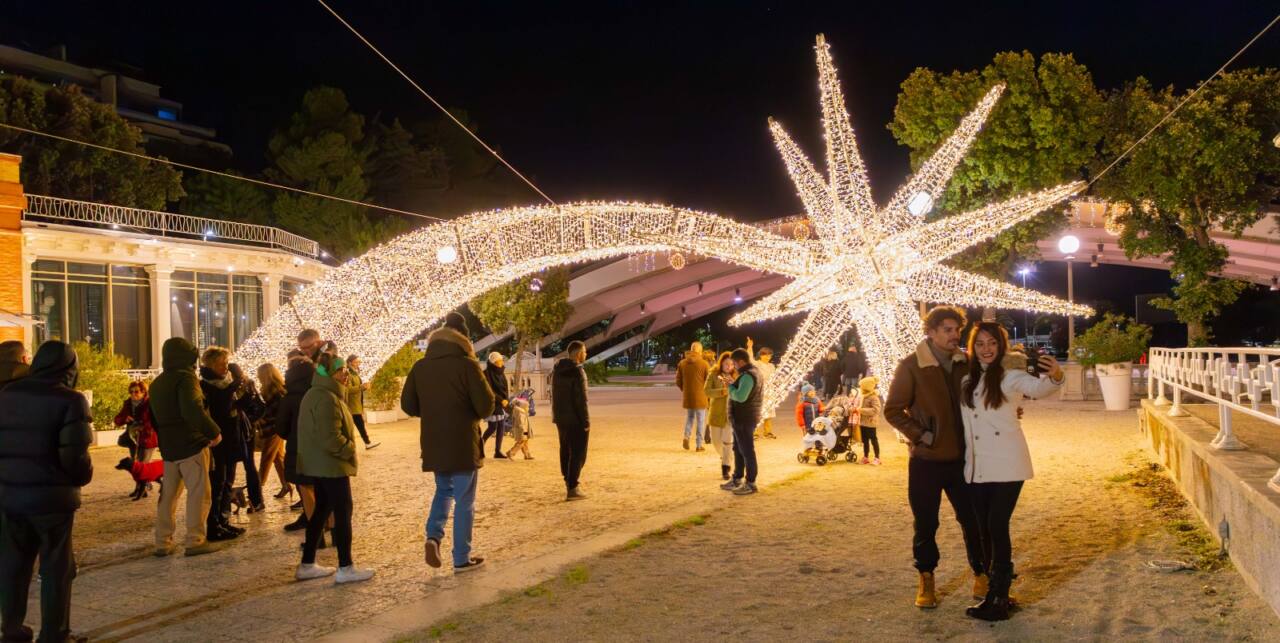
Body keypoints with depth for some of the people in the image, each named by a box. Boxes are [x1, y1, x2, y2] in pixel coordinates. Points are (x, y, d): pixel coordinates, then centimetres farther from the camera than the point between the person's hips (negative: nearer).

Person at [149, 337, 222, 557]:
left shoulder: (157, 383, 16)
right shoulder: (185, 377, -11)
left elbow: (155, 417, 21)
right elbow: (193, 410, -25)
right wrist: (214, 431, -19)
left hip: (168, 446, 8)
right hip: (191, 444, -8)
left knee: (168, 494, 13)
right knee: (199, 492, -3)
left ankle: (163, 542, 15)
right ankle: (195, 540, -5)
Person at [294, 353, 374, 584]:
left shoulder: (314, 394, 13)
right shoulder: (327, 399, -21)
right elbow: (331, 438, -26)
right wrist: (350, 450, -12)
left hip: (318, 464, 11)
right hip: (332, 465, -11)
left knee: (321, 511, 16)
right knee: (343, 511, -3)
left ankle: (307, 565, 21)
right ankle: (345, 568, 2)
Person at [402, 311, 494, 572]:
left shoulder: (420, 367, 2)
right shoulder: (467, 365, -13)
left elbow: (407, 405, 6)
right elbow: (486, 406, -14)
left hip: (433, 444, 5)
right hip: (463, 444, -5)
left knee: (444, 490, 24)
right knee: (464, 501, 6)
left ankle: (433, 536, 1)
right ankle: (462, 559, 11)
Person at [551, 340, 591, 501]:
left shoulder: (557, 370, 9)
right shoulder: (577, 371, -18)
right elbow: (581, 399, -20)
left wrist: (557, 414, 18)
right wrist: (586, 421, -16)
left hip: (560, 417, 8)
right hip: (575, 419, -8)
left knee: (565, 450, 18)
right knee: (578, 453, -3)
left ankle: (568, 482, 28)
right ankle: (572, 488, -6)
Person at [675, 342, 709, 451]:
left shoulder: (682, 363, 0)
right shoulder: (704, 363, -10)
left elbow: (678, 381, 3)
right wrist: (707, 392, 11)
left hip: (687, 397, 3)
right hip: (700, 397, -3)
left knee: (689, 417, 21)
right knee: (700, 421, 7)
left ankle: (686, 436, -1)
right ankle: (699, 445, 10)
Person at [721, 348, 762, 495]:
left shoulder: (748, 375, -20)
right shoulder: (752, 371, 13)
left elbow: (740, 396, -28)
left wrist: (730, 386, -13)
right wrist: (733, 383, 5)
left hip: (745, 419, -11)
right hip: (741, 418, 11)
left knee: (747, 451, -4)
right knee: (738, 449, 19)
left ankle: (750, 484, 2)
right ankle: (737, 480, 29)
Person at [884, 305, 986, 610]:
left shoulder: (966, 363, 1)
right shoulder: (911, 366, -10)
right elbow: (893, 410, -8)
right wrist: (921, 435, -13)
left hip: (961, 458, 3)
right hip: (926, 460, -3)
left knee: (973, 519, 9)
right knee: (925, 524, 7)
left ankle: (981, 573, 28)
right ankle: (926, 580, 22)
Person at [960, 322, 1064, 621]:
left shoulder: (1010, 375, -6)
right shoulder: (968, 380, 11)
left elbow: (1037, 387, -27)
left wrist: (1055, 377, -49)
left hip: (1006, 464, -5)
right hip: (977, 467, 6)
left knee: (997, 526, -8)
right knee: (984, 529, 8)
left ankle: (998, 599, -2)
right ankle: (995, 591, 21)